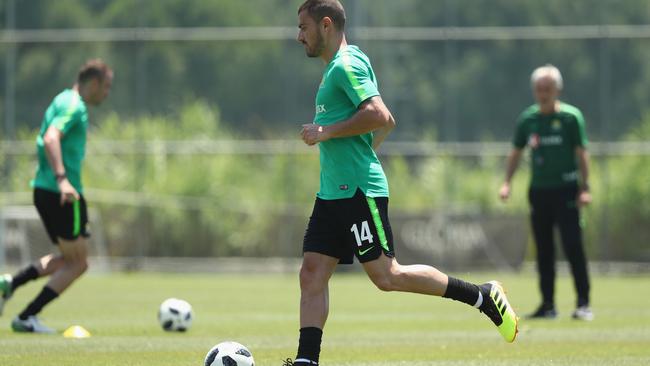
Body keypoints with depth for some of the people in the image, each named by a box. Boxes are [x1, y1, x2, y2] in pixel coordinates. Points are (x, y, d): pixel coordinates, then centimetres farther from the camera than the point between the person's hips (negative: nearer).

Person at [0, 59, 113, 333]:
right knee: (77, 263, 0)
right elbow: (50, 139, -27)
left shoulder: (63, 101, 18)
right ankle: (27, 318, -3)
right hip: (62, 194, -10)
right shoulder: (74, 106, -12)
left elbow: (46, 141, 27)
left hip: (44, 189, 10)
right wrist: (62, 178, -36)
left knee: (68, 259, 20)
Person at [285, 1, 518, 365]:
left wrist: (326, 132, -17)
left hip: (358, 191, -10)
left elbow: (379, 116, -24)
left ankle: (482, 295, 1)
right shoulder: (338, 67, 19)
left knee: (386, 275, -7)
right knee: (312, 275, 1)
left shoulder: (346, 65, -11)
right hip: (333, 194, 10)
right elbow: (387, 123, 28)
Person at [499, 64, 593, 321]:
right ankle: (548, 305, 13)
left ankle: (583, 303, -9)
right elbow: (516, 152, 17)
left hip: (566, 190, -5)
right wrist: (507, 182, 6)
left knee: (573, 246, -11)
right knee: (543, 249, 7)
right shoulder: (528, 119, 8)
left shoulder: (571, 117, -4)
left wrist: (584, 187, -10)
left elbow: (581, 153, -4)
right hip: (538, 191, 5)